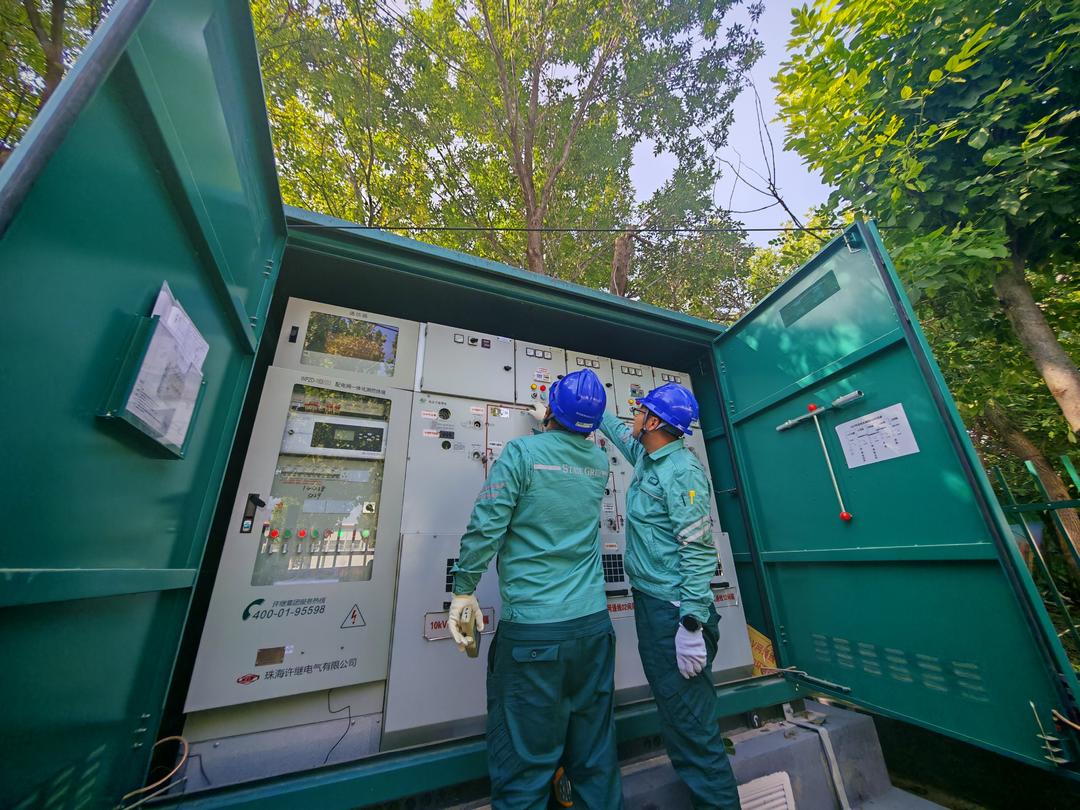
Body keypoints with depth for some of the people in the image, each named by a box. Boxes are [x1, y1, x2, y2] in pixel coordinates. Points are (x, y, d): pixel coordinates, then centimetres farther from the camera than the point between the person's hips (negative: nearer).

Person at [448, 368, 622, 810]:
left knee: (525, 764, 11)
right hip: (594, 624, 5)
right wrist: (550, 425, 42)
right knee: (596, 757, 19)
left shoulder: (521, 452, -10)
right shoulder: (600, 461, 5)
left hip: (532, 629, -5)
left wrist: (463, 590, 0)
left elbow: (485, 526, -13)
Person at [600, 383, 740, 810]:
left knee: (690, 718, 1)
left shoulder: (681, 470, -18)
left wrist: (692, 624, -22)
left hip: (674, 609, -9)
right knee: (672, 707, 22)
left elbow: (698, 550, -21)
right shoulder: (647, 459, 9)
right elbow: (621, 434, 30)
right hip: (649, 601, 9)